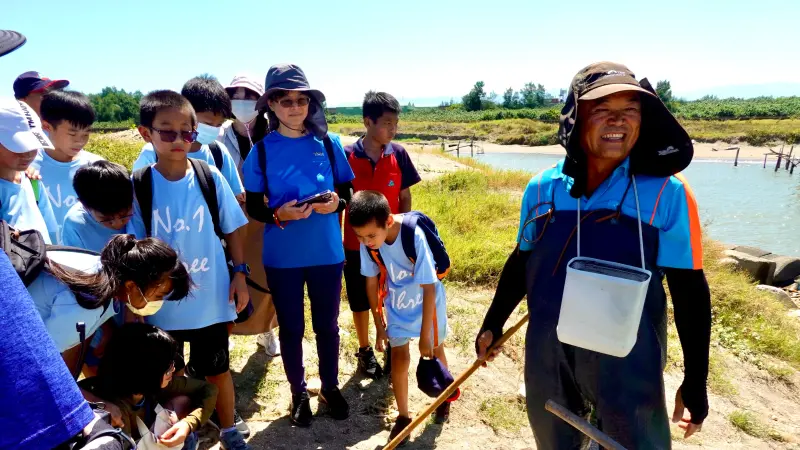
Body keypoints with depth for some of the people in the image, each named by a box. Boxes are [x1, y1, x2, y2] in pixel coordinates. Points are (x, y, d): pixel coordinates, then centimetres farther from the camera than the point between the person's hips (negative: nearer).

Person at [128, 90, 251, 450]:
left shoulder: (210, 177, -8)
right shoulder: (139, 186, -8)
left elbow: (232, 229, 0)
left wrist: (240, 274, -4)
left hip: (210, 298, 0)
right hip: (161, 302, 1)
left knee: (216, 369, 16)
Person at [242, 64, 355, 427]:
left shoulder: (329, 143, -3)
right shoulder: (262, 151, -5)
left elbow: (348, 192, 4)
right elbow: (253, 207, -1)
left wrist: (337, 203, -18)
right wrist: (279, 215, -21)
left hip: (327, 252, 1)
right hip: (282, 257, 0)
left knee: (327, 325, 15)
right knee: (291, 328, 13)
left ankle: (330, 387, 37)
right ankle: (299, 394, 35)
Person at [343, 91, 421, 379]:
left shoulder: (398, 154, -5)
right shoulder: (347, 156, -11)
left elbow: (405, 198, 3)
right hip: (357, 243, -1)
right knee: (360, 301, 14)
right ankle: (365, 351, 34)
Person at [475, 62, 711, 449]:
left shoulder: (666, 193, -12)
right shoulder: (541, 188, -4)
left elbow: (689, 290, -6)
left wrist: (696, 381, -2)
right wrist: (493, 323, 13)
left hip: (628, 365, -3)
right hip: (547, 357, 3)